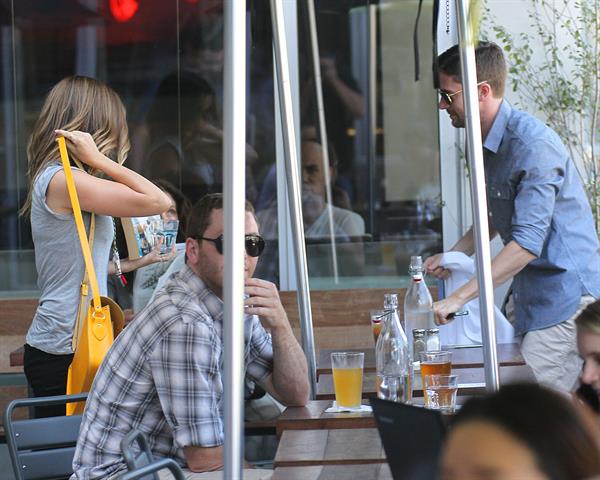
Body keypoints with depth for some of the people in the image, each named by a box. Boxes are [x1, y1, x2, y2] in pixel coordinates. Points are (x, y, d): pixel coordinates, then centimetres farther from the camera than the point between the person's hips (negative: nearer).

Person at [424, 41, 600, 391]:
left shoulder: (533, 145, -22)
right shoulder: (487, 143, 9)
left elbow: (527, 243, -28)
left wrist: (459, 298, -29)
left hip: (565, 291, -9)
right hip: (529, 290, 10)